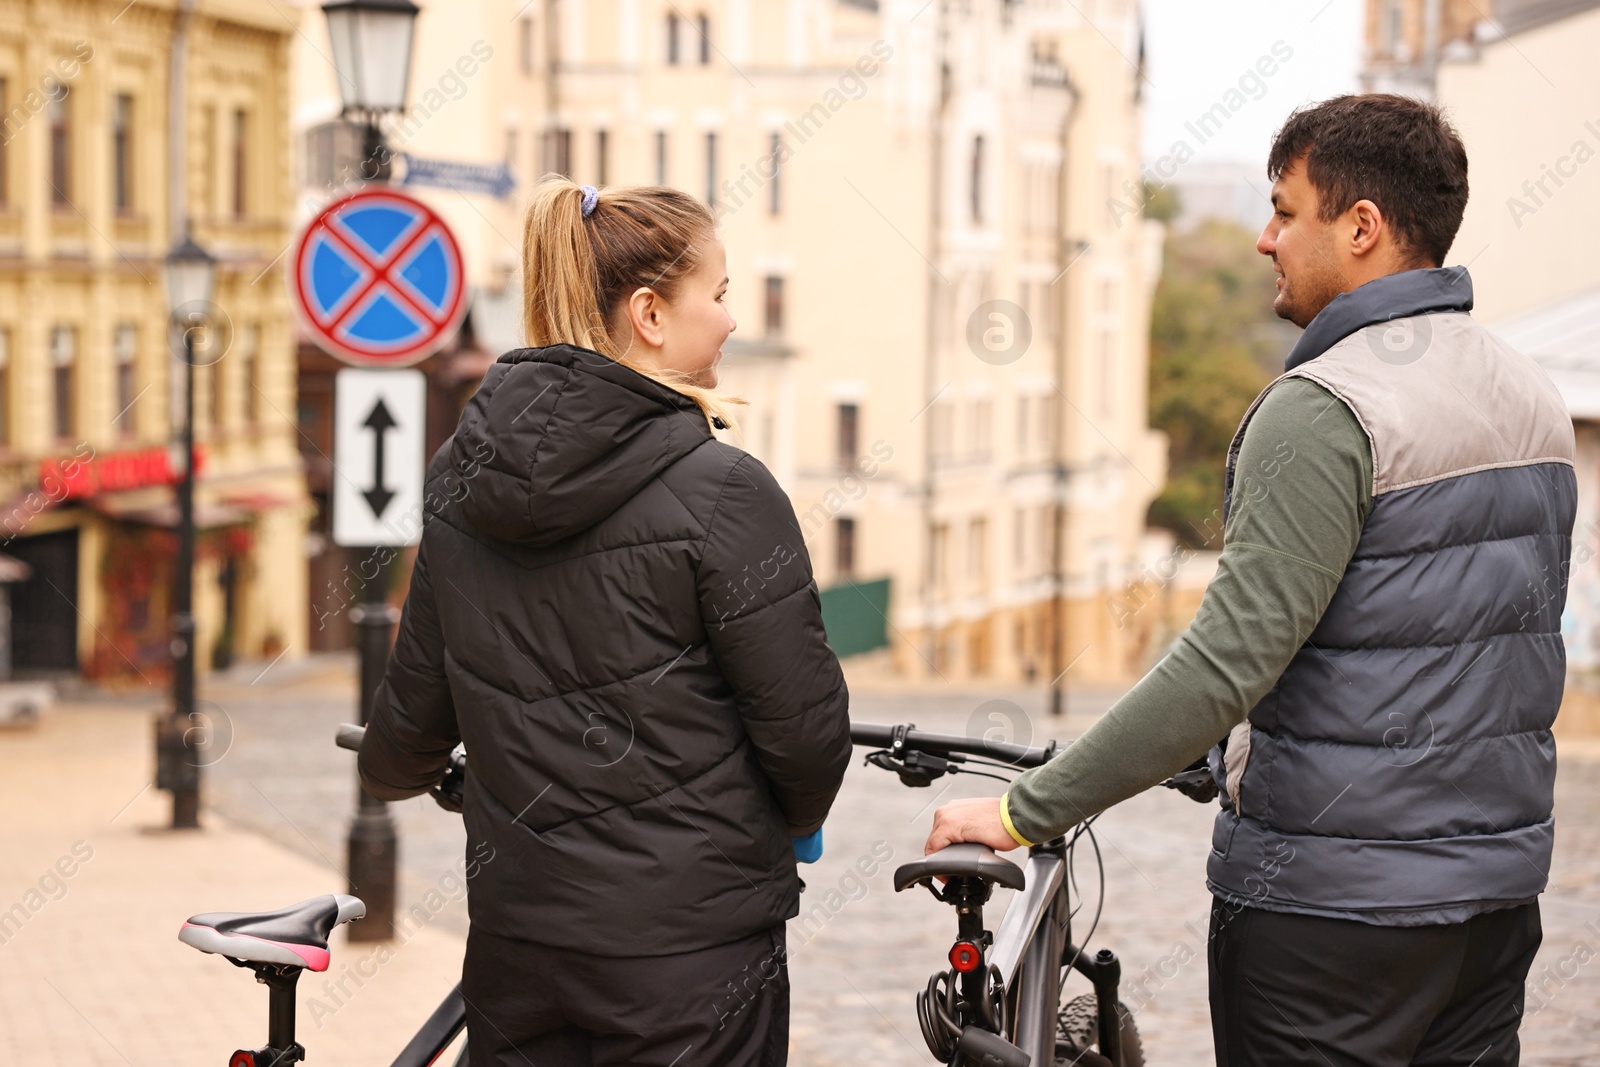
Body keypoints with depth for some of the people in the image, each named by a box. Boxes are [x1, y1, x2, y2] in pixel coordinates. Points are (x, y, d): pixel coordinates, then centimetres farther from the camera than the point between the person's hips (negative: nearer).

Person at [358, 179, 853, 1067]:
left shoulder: (461, 477, 2)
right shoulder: (720, 492, -16)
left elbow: (418, 703, 12)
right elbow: (805, 728, -13)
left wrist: (390, 772, 35)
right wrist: (789, 826, 10)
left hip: (514, 934, 6)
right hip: (690, 942, -6)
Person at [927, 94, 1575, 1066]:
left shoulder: (1324, 410, -18)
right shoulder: (1537, 402, 9)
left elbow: (1227, 663, -25)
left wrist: (1026, 811, -21)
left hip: (1333, 910, -8)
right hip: (1503, 892, 8)